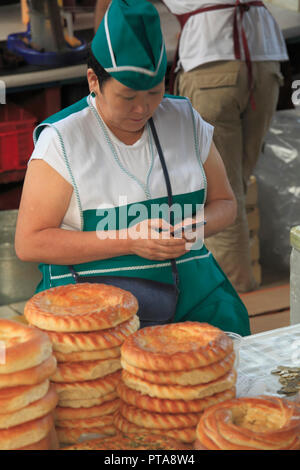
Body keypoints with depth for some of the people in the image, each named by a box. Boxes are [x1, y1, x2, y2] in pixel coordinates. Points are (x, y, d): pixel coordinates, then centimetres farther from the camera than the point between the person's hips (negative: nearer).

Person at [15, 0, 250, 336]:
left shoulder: (187, 121, 10)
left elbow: (224, 203, 20)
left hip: (190, 288, 4)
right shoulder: (60, 141, -4)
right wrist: (128, 242, -15)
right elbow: (29, 243, -8)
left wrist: (198, 226, -5)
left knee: (228, 322, -24)